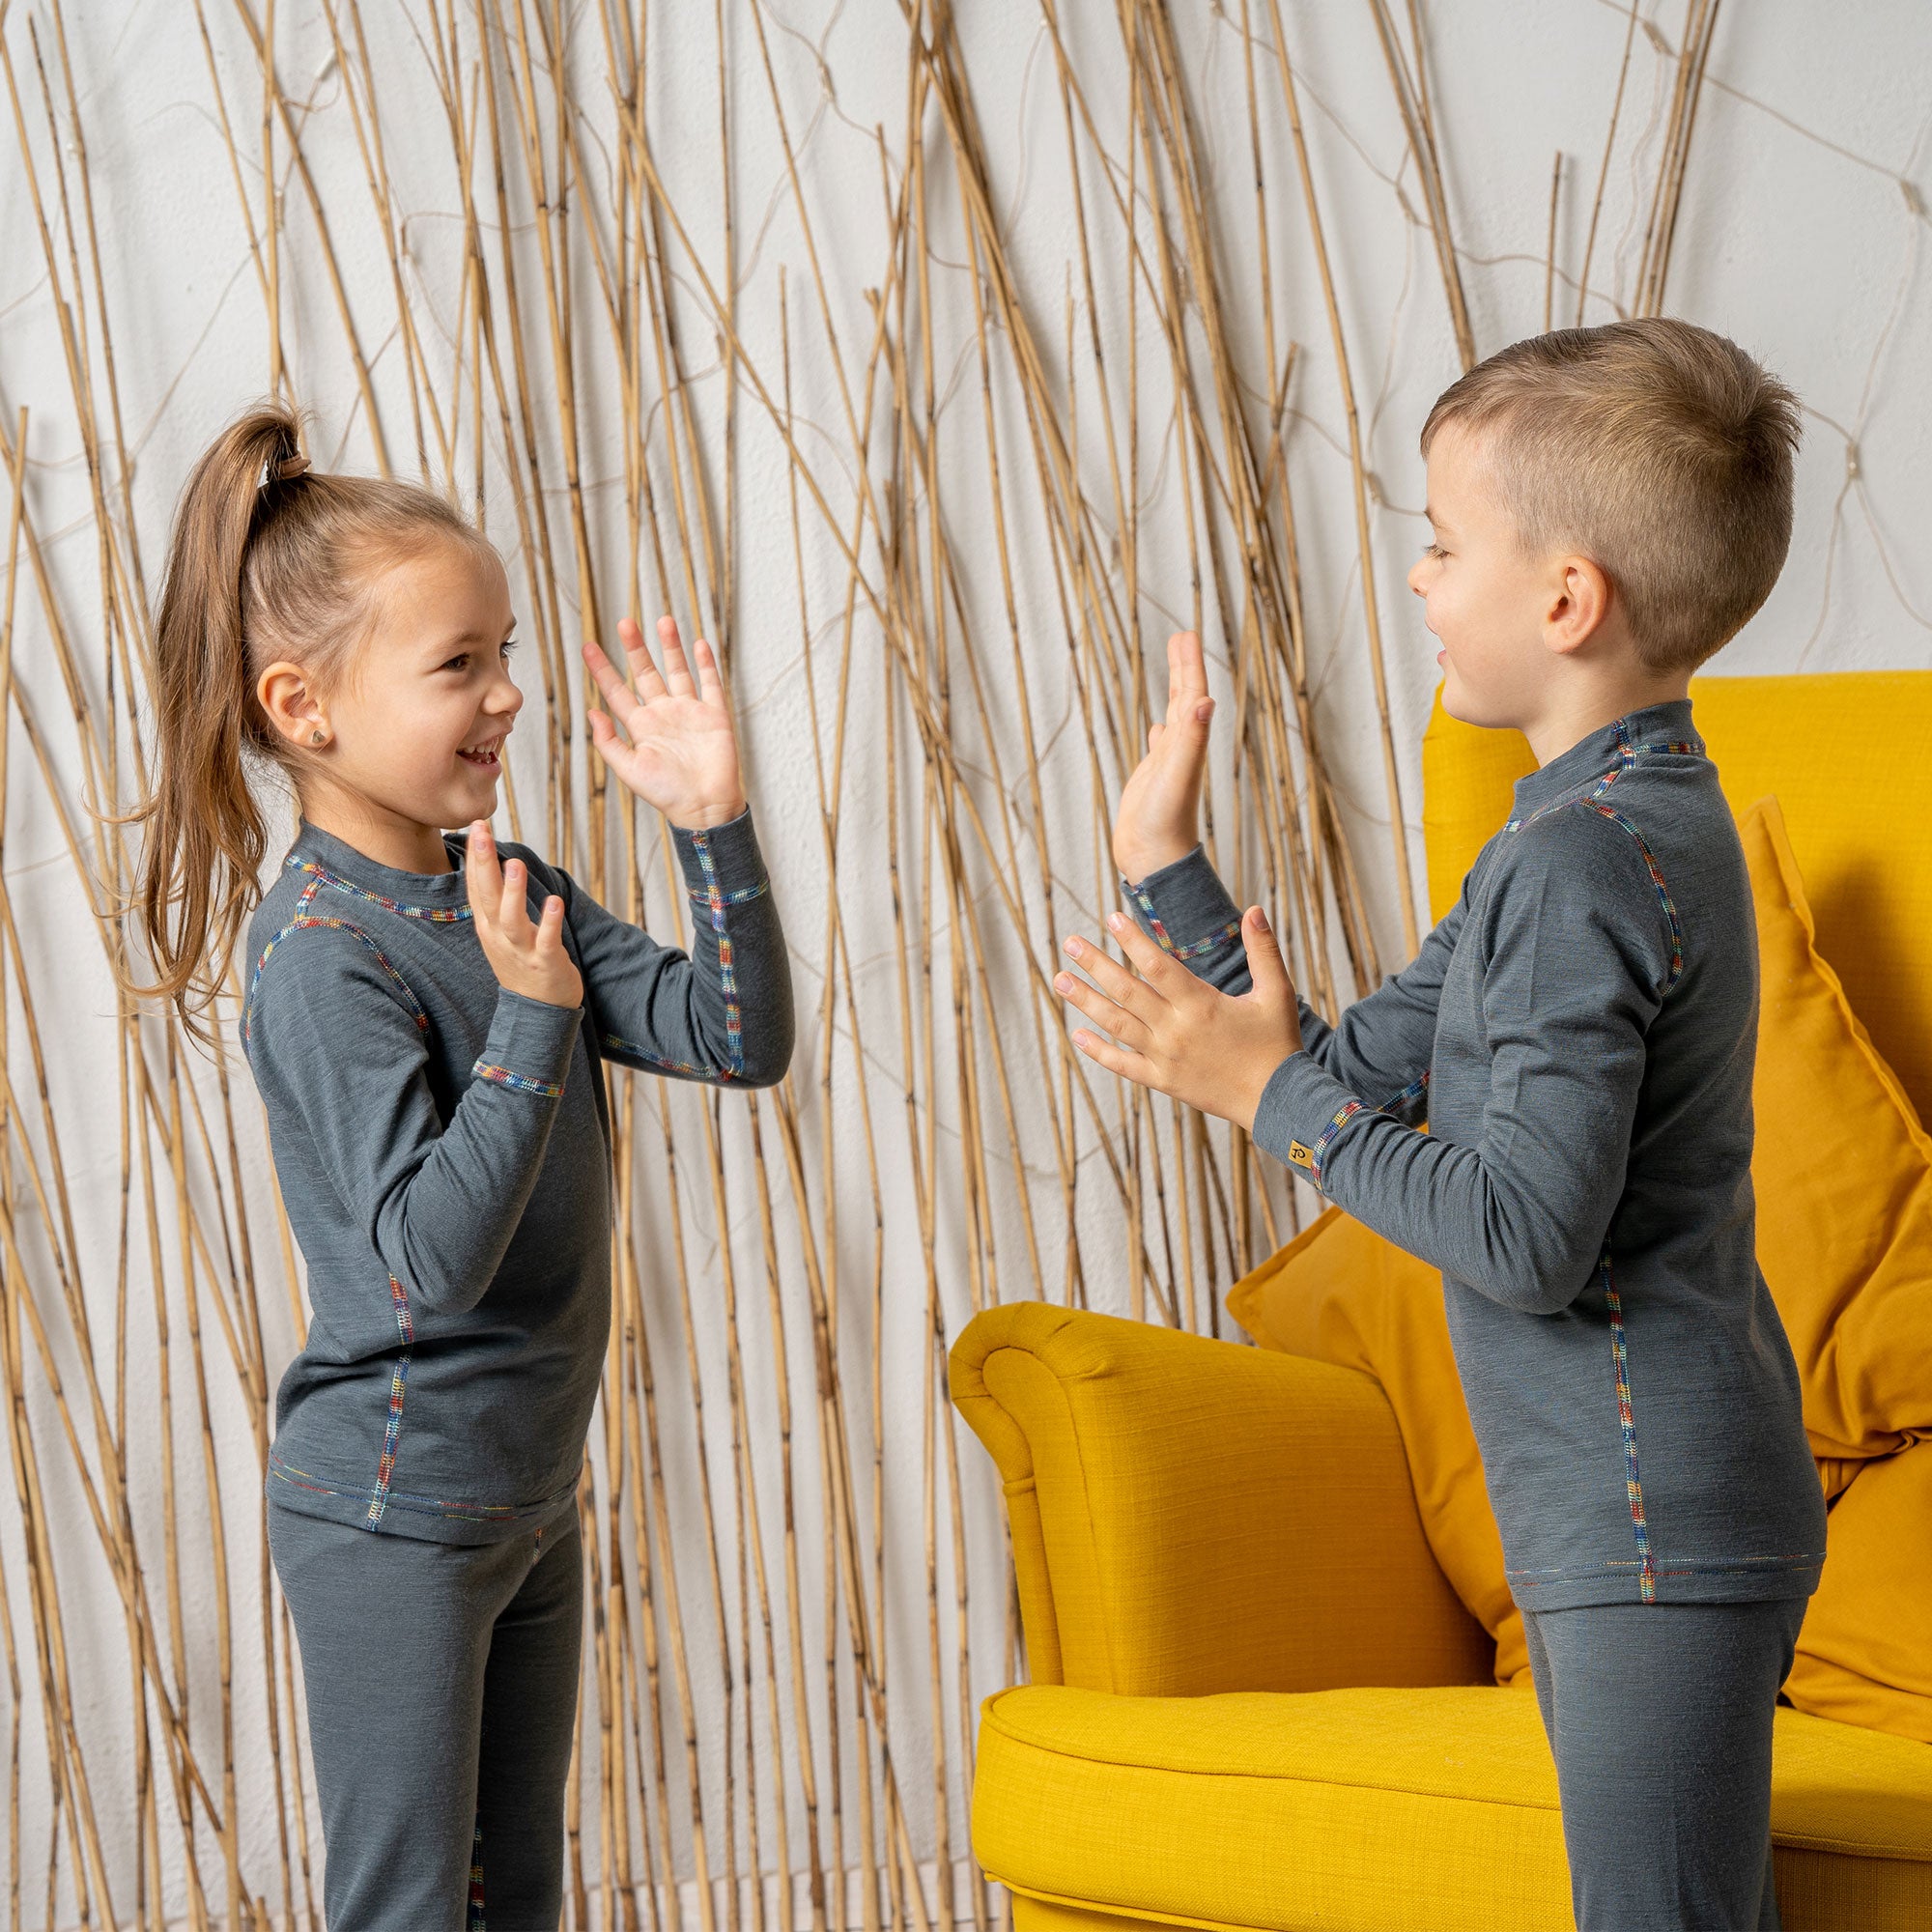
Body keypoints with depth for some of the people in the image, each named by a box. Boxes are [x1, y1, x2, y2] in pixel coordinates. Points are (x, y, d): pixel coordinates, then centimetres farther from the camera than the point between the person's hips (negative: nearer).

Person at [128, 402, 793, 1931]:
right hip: (392, 1514, -8)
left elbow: (740, 1040, 1)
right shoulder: (323, 954, -21)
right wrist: (533, 1014, -32)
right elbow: (433, 1256, -27)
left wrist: (714, 823, -11)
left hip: (531, 1499, 8)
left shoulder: (504, 890, 4)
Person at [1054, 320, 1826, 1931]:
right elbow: (1359, 1085, 14)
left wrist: (1273, 1095, -17)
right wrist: (1162, 868, 13)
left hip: (1656, 1534, -11)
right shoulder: (1632, 823, 13)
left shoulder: (1590, 863, -20)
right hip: (1632, 1521, 11)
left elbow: (1525, 1238, -25)